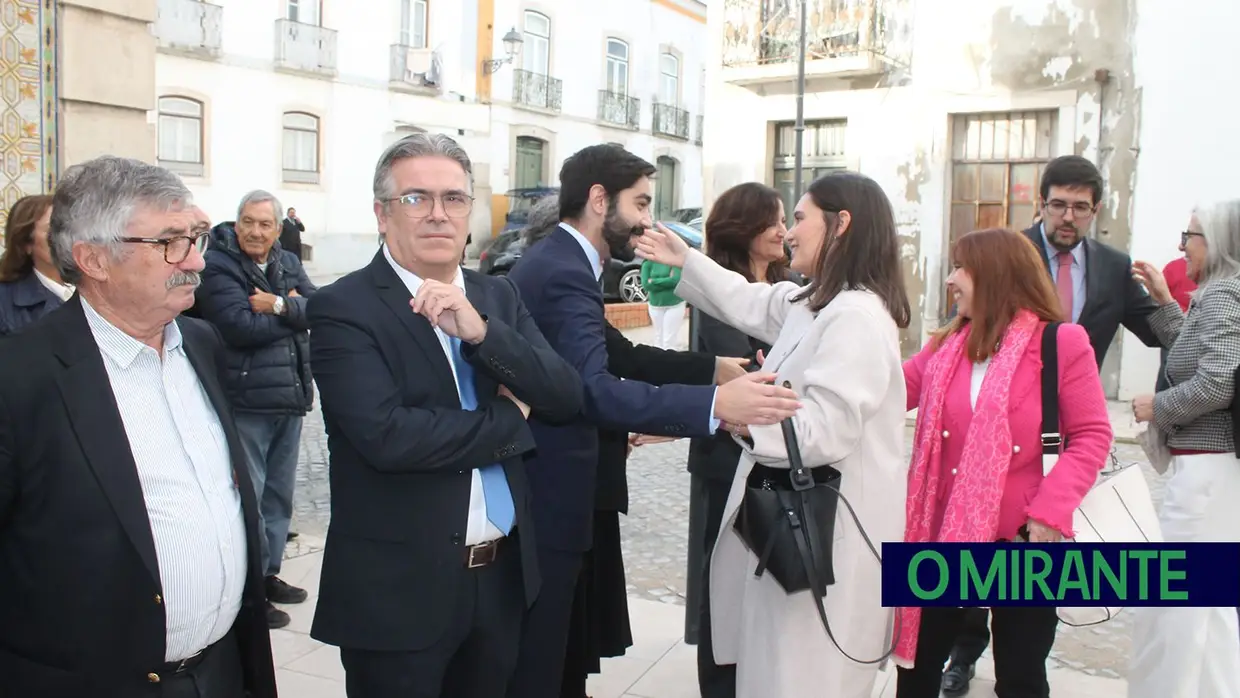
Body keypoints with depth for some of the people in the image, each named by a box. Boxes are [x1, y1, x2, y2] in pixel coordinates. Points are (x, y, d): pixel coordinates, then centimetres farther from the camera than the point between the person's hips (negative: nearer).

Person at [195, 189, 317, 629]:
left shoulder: (288, 263, 10)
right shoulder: (218, 265, -9)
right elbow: (241, 326, -21)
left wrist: (279, 306, -19)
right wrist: (294, 313, -10)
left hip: (290, 395, 7)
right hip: (245, 402, -7)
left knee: (279, 493, 17)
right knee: (248, 495, -1)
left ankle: (269, 573, 32)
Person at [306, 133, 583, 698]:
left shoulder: (498, 296, 6)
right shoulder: (342, 308, -11)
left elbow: (566, 399, -4)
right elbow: (385, 435, -24)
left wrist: (480, 330, -18)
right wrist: (508, 419, -12)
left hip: (503, 574, 6)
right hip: (398, 587, -5)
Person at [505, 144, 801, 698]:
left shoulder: (551, 259, 12)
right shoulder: (563, 273, -21)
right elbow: (590, 389, -36)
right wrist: (715, 404, -42)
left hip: (534, 490, 10)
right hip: (544, 501, -10)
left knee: (534, 652, 21)